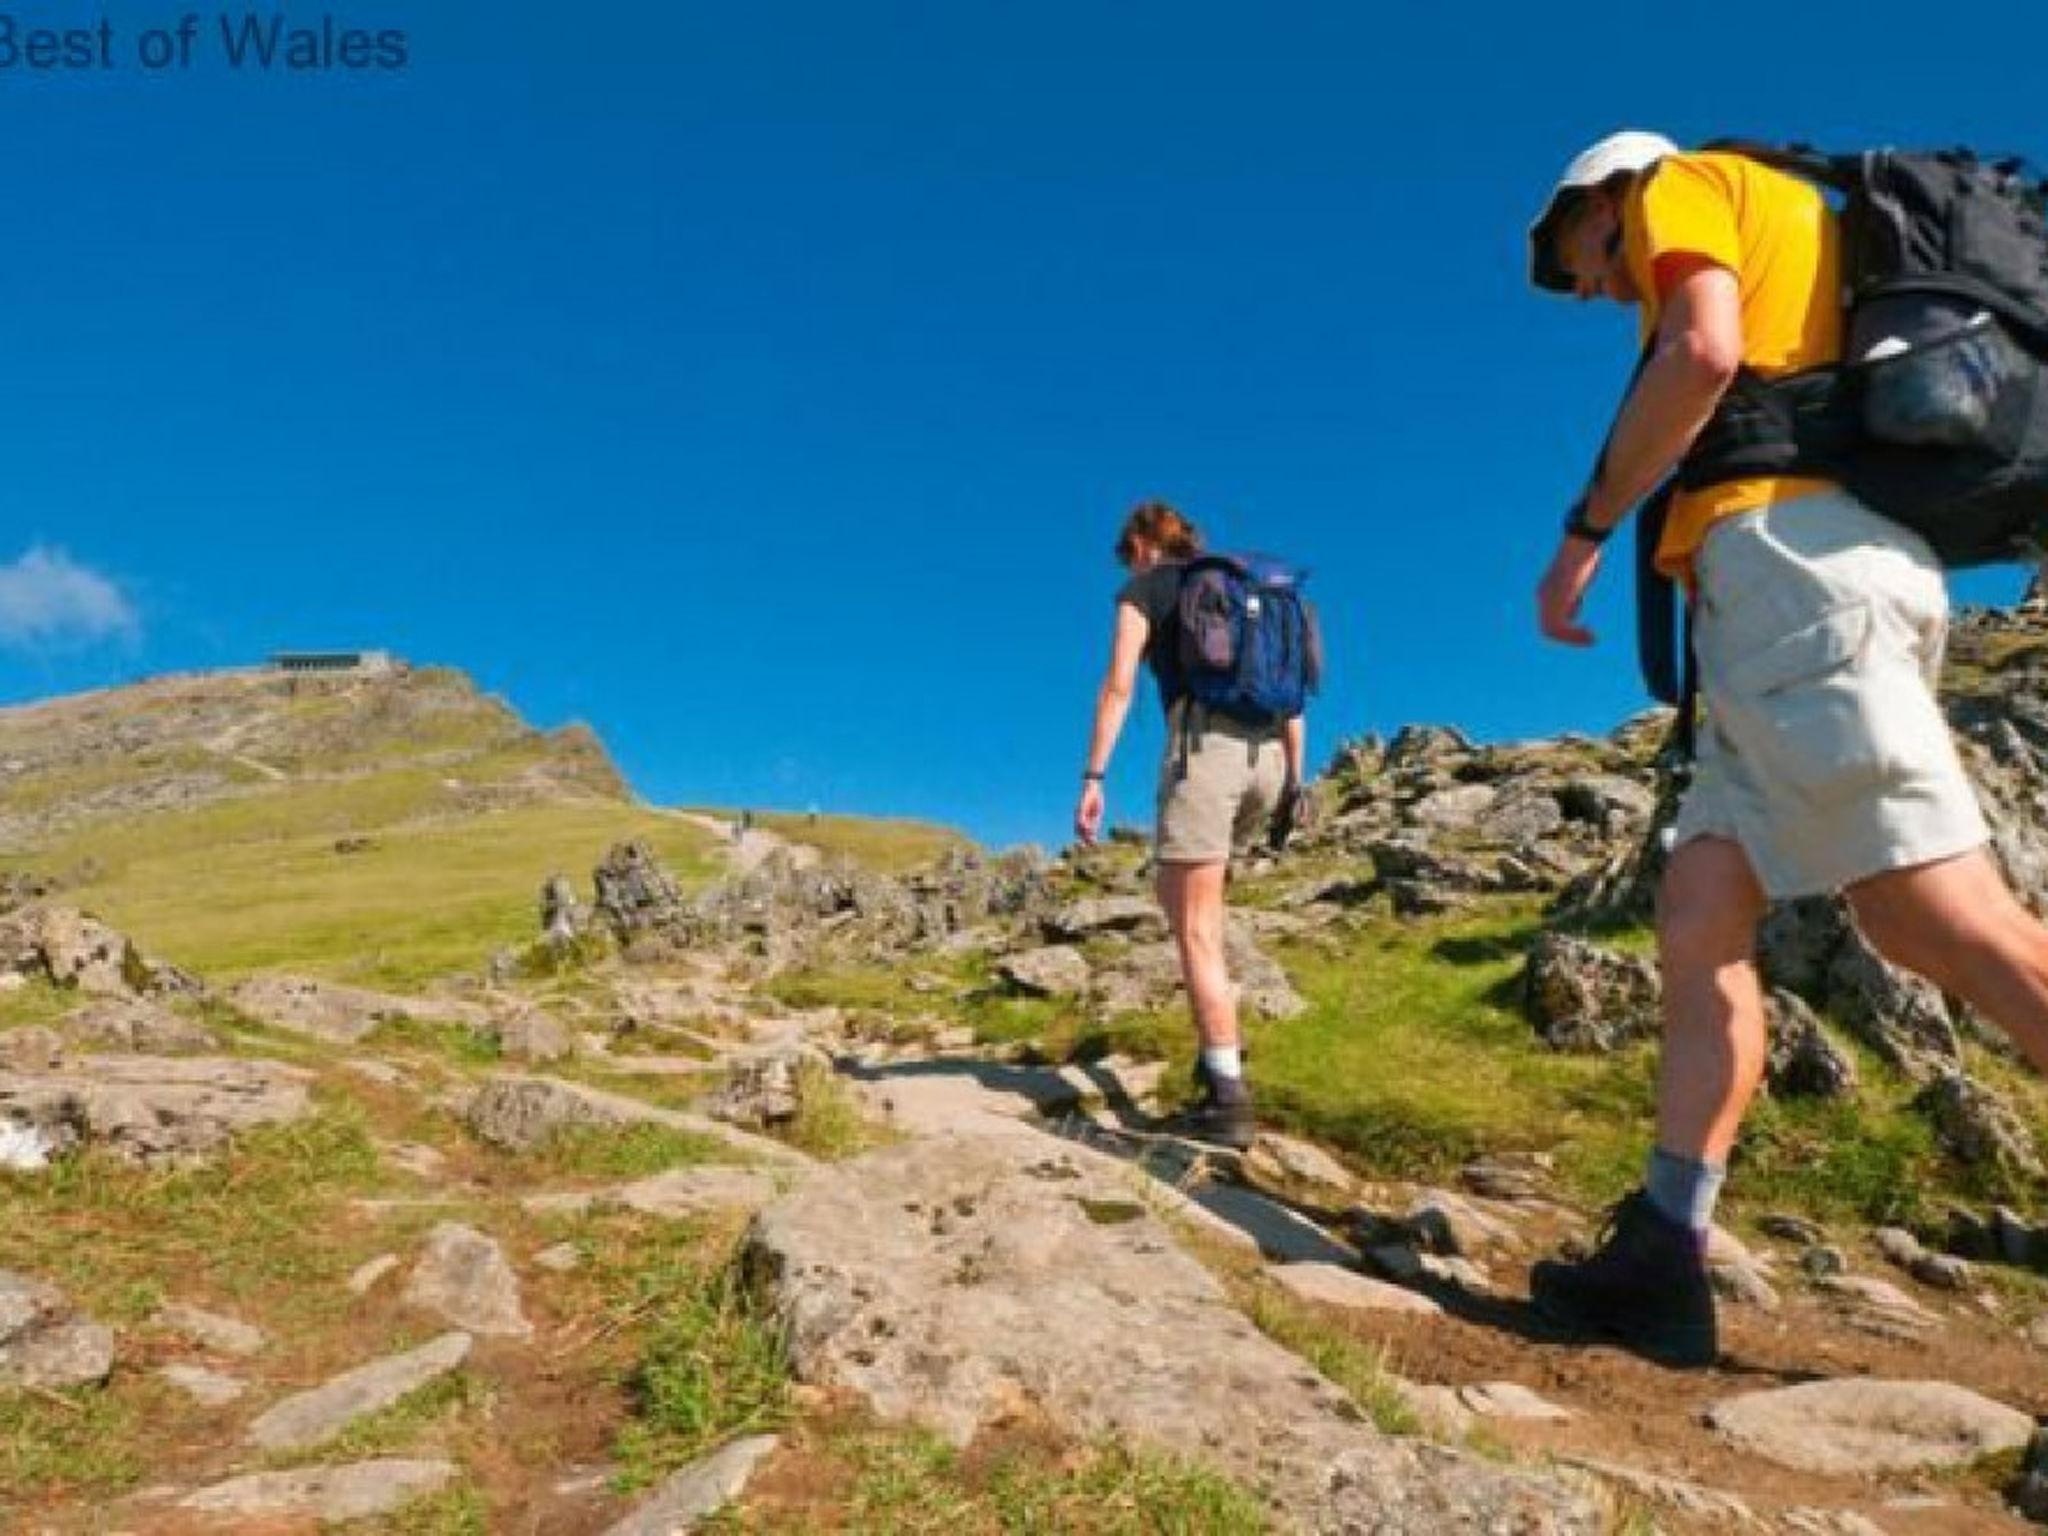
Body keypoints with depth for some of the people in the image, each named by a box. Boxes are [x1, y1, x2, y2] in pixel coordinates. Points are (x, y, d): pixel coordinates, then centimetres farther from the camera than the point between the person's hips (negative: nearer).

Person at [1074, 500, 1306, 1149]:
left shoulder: (1144, 588, 9)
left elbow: (1119, 684, -4)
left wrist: (1093, 778, -7)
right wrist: (1294, 782, 22)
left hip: (1204, 747, -7)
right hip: (1267, 756, 7)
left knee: (1196, 931, -3)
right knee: (1178, 888, 25)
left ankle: (1228, 1100, -6)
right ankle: (1220, 1036, 17)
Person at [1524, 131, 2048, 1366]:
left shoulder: (1685, 185, 12)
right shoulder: (1794, 246, 36)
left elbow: (1703, 352, -9)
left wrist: (1585, 527, -3)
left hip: (1791, 555, -9)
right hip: (1839, 567, 9)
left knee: (1944, 916, -18)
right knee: (1702, 922, 1)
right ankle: (1664, 1261, -1)